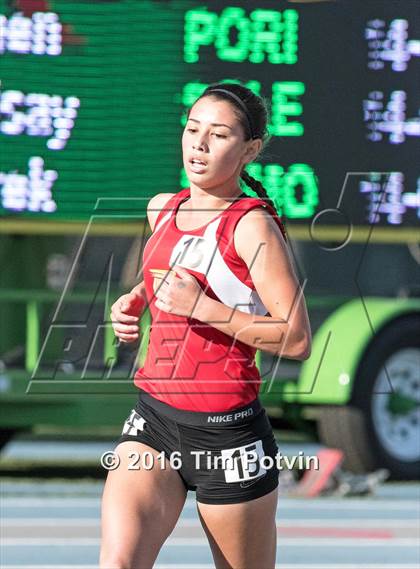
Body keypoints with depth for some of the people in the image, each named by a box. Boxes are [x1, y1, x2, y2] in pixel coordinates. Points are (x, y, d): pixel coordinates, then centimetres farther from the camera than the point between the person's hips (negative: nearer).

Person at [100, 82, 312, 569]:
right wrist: (134, 300, 12)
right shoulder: (162, 209, 10)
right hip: (152, 418, 6)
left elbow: (297, 340, -17)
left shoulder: (253, 226, -11)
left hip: (226, 431, -6)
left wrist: (203, 308, -22)